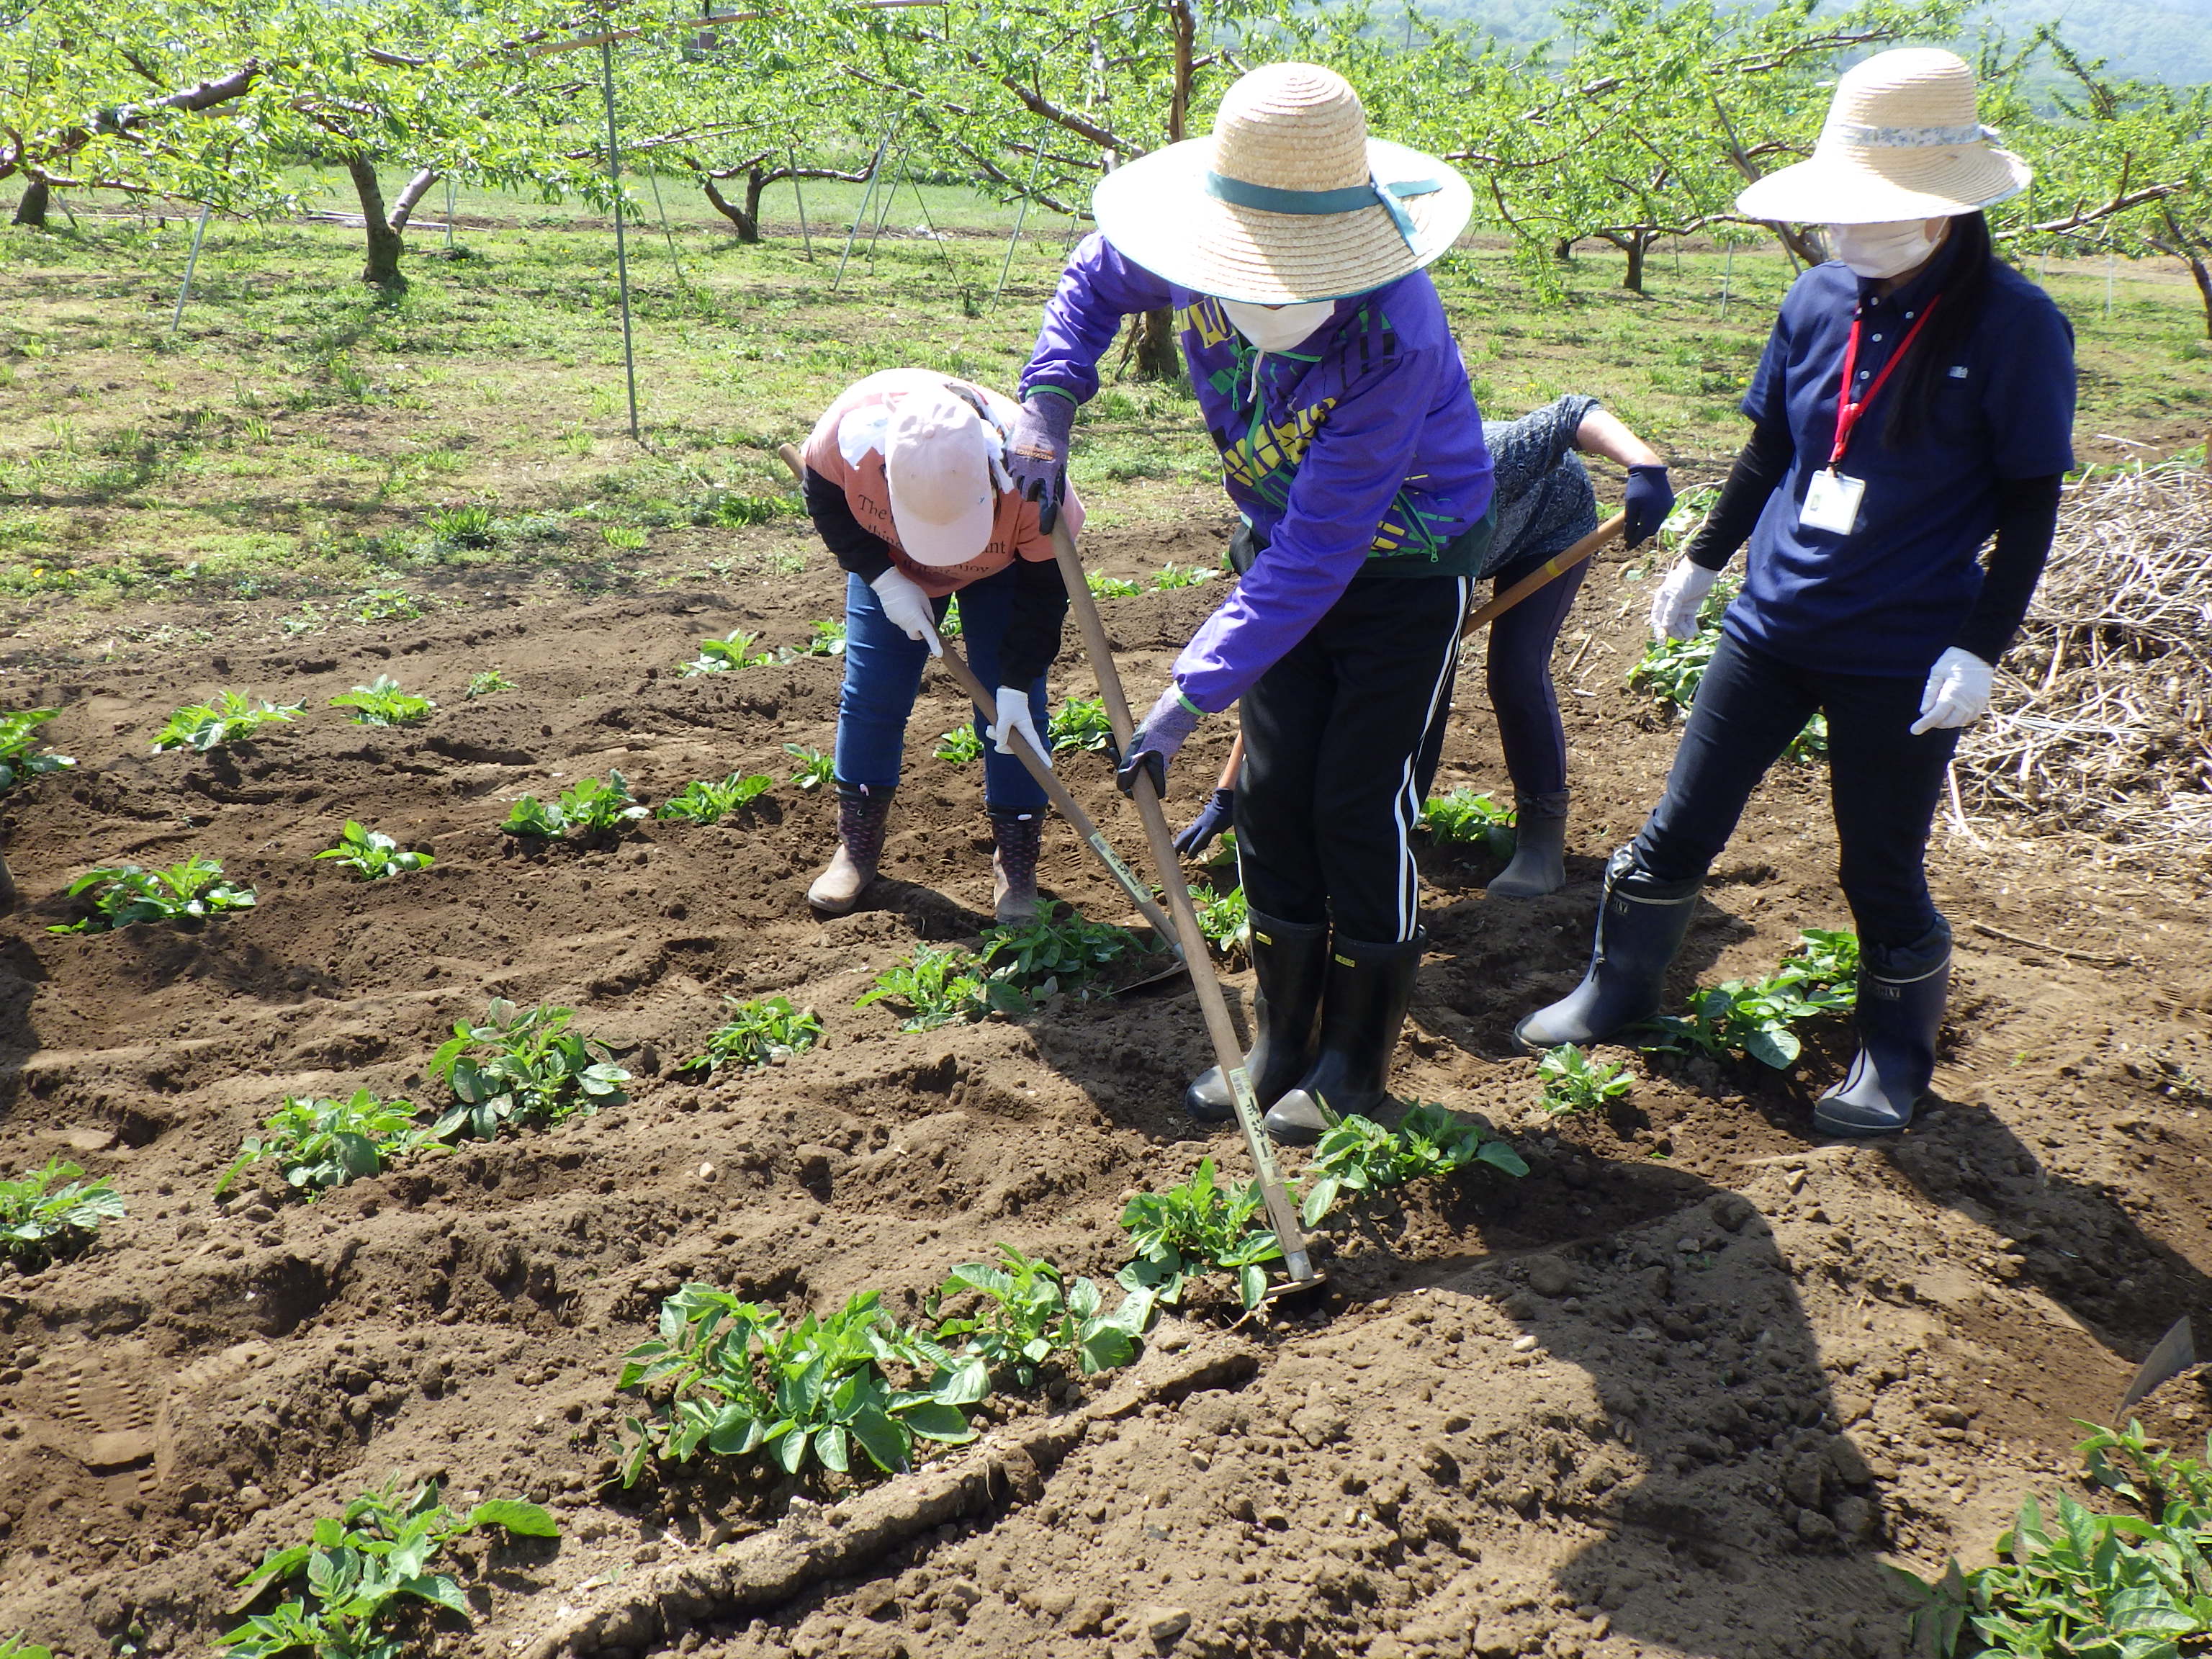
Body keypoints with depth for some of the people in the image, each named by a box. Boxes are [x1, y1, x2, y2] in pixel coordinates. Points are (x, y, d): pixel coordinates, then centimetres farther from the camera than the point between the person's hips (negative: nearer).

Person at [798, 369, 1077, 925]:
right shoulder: (856, 424, -38)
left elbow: (1044, 587, -25)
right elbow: (823, 495, -15)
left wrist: (1017, 684, -26)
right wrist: (882, 578, -24)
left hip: (1002, 571, -2)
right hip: (890, 562, 2)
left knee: (1012, 712, -9)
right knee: (871, 694, -1)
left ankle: (1016, 868, 4)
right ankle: (857, 848, 15)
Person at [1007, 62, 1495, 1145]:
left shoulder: (1394, 335, -36)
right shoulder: (1199, 263, -19)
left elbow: (1318, 555, -36)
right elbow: (1096, 276, 7)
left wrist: (1193, 697, -36)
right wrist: (1049, 405, -10)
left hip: (1407, 570, -6)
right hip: (1282, 547, 6)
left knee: (1359, 806, -6)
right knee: (1272, 794, 5)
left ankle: (1355, 1064, 12)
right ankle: (1281, 1040, 20)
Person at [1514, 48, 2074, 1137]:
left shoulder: (2014, 328, -13)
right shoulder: (1821, 300, 0)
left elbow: (2030, 501, -8)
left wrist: (1981, 648, -14)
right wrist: (1700, 561, 17)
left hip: (1901, 656, -4)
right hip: (1772, 624, 4)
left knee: (1882, 872, 8)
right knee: (1680, 826, 12)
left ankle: (1893, 1055, 32)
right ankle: (1620, 988, 33)